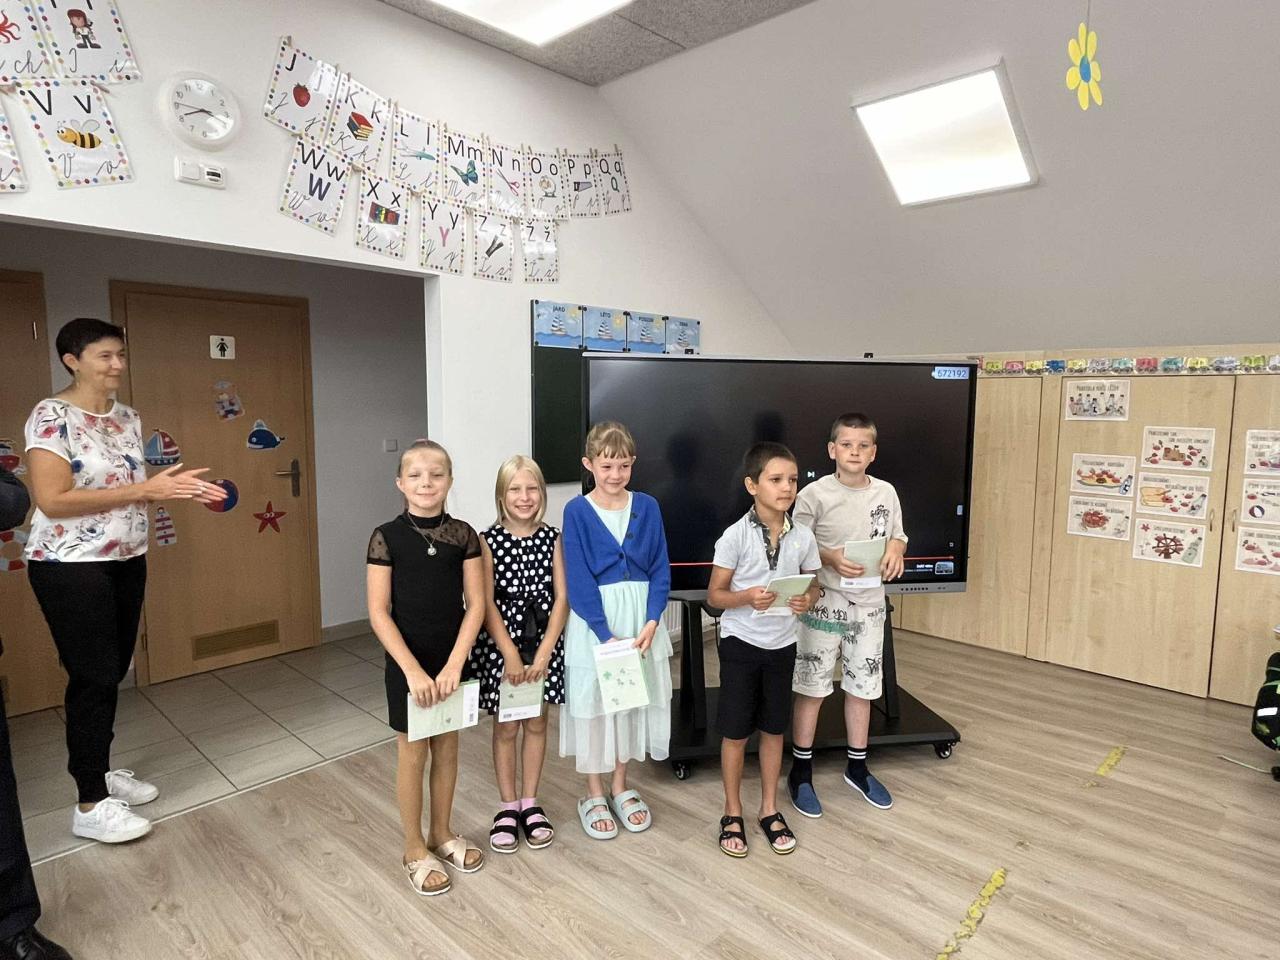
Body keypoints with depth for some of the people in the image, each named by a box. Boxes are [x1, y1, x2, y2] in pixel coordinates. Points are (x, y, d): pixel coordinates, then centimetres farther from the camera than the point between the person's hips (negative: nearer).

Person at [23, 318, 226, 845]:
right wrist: (142, 490, -24)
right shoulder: (52, 416, -13)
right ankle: (90, 805, 10)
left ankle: (99, 768, 31)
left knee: (113, 672, 13)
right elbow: (52, 500, -21)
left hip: (126, 560, 7)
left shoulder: (127, 417, 8)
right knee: (93, 677, -2)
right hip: (71, 566, -7)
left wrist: (175, 485, -2)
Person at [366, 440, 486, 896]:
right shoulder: (387, 537, -10)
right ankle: (414, 849, 29)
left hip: (452, 659, 3)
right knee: (412, 754, 10)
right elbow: (379, 612, -12)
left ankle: (442, 833, 37)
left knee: (447, 748, 16)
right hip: (408, 661, -2)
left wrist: (454, 664, -14)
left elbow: (476, 603, -5)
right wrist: (413, 670, -18)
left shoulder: (463, 534, -4)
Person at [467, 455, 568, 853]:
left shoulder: (553, 538, -3)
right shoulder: (489, 540, -7)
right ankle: (508, 806, 28)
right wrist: (509, 653, -16)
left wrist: (543, 653, -12)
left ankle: (530, 803, 30)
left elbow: (561, 597, -5)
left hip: (544, 642, 2)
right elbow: (486, 602, -10)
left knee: (536, 723, 13)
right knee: (506, 727, 10)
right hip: (501, 644, -2)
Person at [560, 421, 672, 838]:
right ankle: (593, 796, 26)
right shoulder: (576, 511, -8)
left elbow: (661, 570, 1)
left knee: (633, 698, 13)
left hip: (640, 617, 3)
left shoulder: (647, 507, 1)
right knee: (592, 701, 6)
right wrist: (606, 633, -16)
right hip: (593, 619, -3)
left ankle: (619, 787, 33)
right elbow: (578, 580, -11)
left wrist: (651, 623, -11)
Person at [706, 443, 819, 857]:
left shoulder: (803, 536, -4)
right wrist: (747, 597, -28)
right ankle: (732, 814, 27)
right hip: (740, 643, -3)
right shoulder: (735, 536, -14)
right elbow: (714, 595, -9)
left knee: (774, 730, 15)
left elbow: (812, 585, 9)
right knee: (735, 732, 8)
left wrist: (807, 600, -14)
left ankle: (769, 810, 33)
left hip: (782, 645, 3)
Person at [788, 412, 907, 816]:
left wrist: (895, 549, -9)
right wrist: (831, 558, -23)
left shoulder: (886, 492, 1)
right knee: (812, 687, 5)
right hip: (824, 602, -4)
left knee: (862, 687, 16)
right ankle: (801, 772, 22)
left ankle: (857, 767, 35)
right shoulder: (814, 494, -12)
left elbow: (898, 536, 13)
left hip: (868, 603, 4)